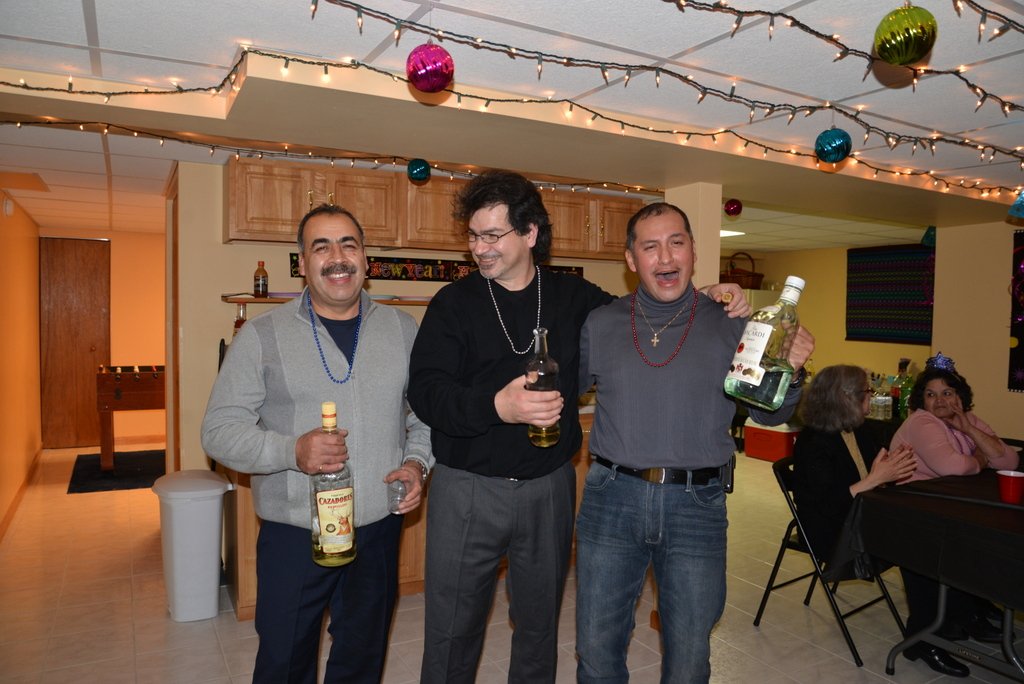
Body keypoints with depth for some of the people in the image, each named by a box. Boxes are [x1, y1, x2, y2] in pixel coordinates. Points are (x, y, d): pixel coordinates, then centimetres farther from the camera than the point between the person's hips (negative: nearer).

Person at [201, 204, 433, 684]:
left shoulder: (403, 329, 3)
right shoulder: (262, 335, -5)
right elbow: (219, 430, -7)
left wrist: (417, 461, -7)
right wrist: (291, 451, -23)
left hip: (379, 530, 3)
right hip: (293, 535, -2)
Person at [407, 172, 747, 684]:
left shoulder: (574, 298, 2)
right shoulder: (454, 304, -5)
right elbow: (425, 391, -13)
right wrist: (495, 406, -31)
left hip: (549, 488, 2)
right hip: (467, 488, -2)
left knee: (539, 624, 20)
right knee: (451, 631, 10)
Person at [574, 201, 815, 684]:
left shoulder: (728, 325, 0)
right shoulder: (600, 324, 3)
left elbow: (767, 414, 5)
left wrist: (790, 371, -15)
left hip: (696, 504, 0)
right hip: (612, 498, 1)